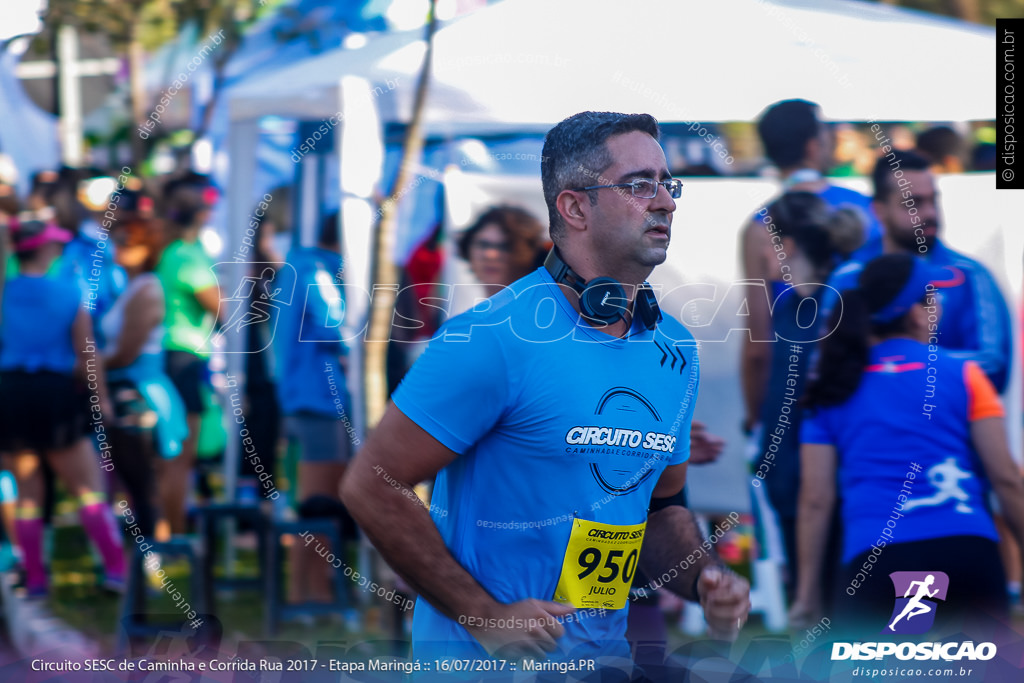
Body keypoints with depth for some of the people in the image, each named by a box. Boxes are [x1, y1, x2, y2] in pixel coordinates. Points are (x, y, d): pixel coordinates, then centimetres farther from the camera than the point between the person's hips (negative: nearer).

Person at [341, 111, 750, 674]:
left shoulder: (675, 351, 6)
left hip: (605, 651, 6)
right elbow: (372, 487, -16)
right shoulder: (494, 338, -16)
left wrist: (705, 581, -2)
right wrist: (487, 619, -18)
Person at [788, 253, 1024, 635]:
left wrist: (807, 593, 12)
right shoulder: (962, 375, 8)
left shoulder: (834, 389, 13)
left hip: (873, 560, 0)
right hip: (965, 554, 0)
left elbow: (815, 499, 8)